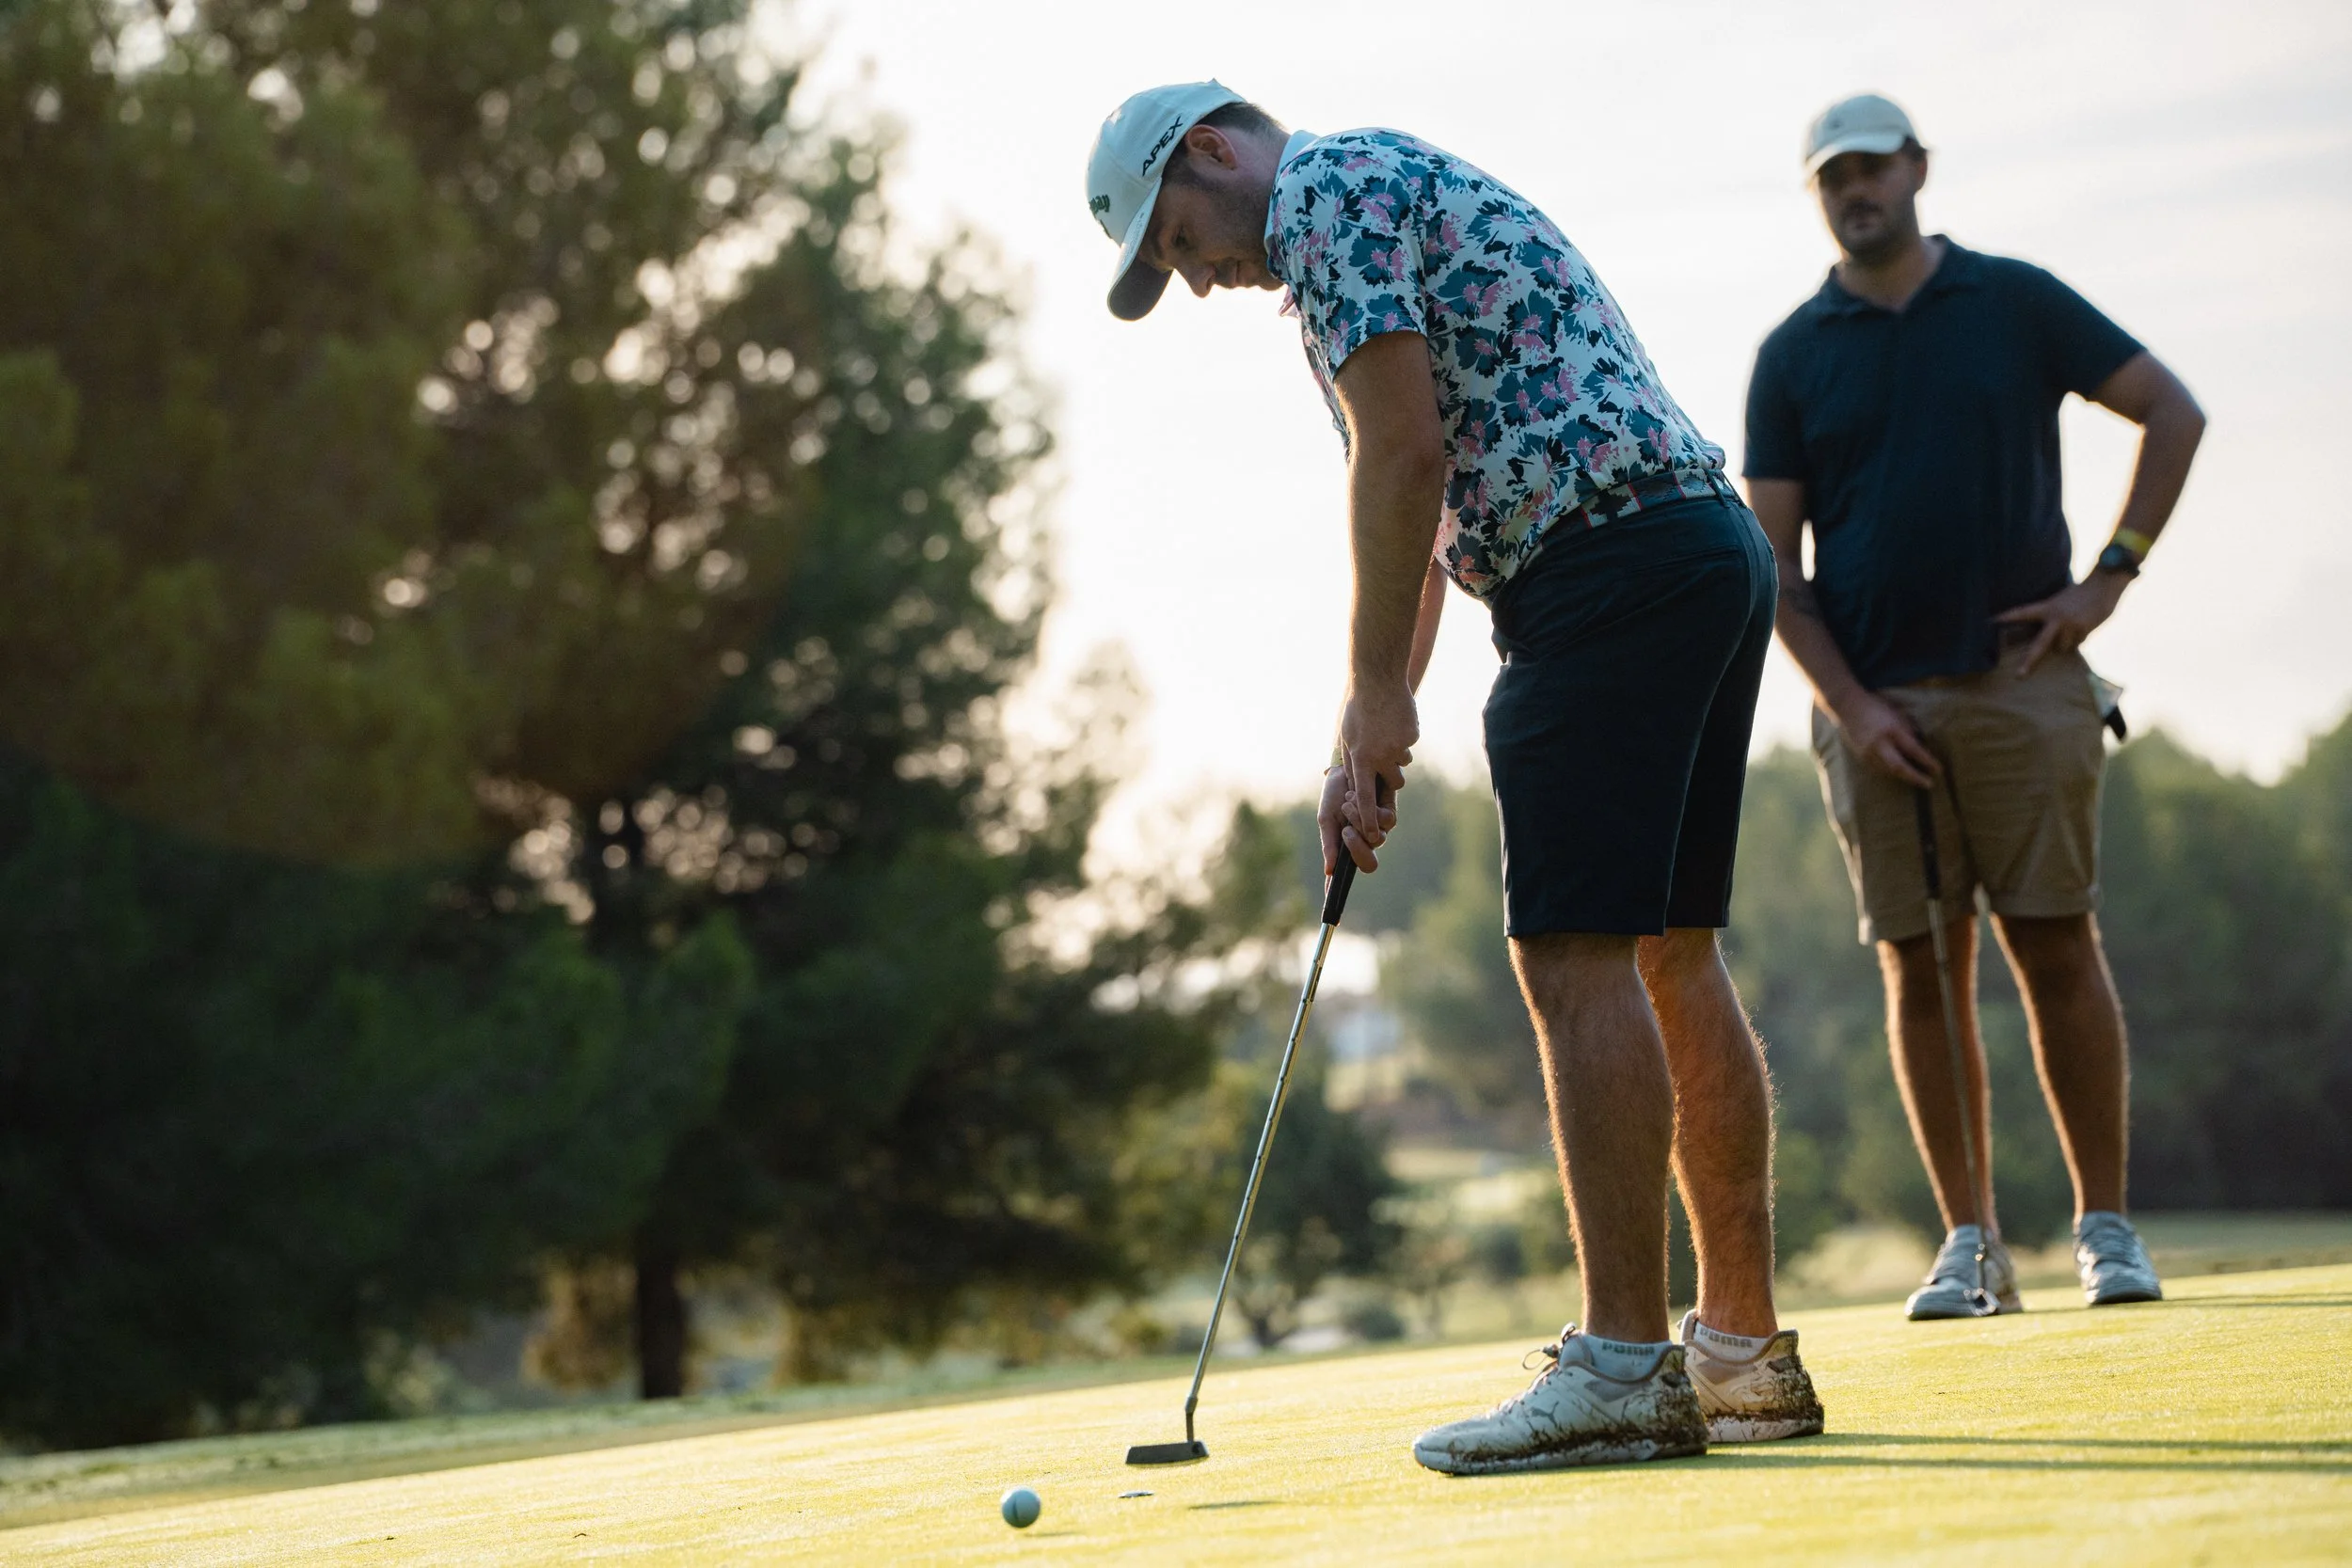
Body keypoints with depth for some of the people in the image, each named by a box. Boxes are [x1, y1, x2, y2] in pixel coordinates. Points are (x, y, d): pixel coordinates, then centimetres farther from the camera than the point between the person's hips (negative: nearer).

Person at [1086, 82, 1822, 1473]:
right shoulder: (1399, 188, 28)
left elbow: (1405, 454, -13)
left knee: (1578, 957, -11)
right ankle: (1747, 1352, 15)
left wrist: (1377, 695, -6)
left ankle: (1626, 1369, -11)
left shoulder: (1329, 185, -3)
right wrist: (1370, 746, 21)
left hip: (1607, 566, -10)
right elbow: (1429, 518, 26)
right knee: (1670, 956, 11)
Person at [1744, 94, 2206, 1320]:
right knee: (1919, 973, 1)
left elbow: (2174, 411, 9)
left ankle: (2105, 1226, 5)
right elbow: (1772, 557, 6)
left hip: (2022, 680, -1)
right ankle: (1969, 1240, 8)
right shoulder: (1792, 356, 8)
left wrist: (2109, 578, 1)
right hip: (1876, 704, 1)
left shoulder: (2016, 302, 6)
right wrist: (1851, 704, -5)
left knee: (2058, 952, -4)